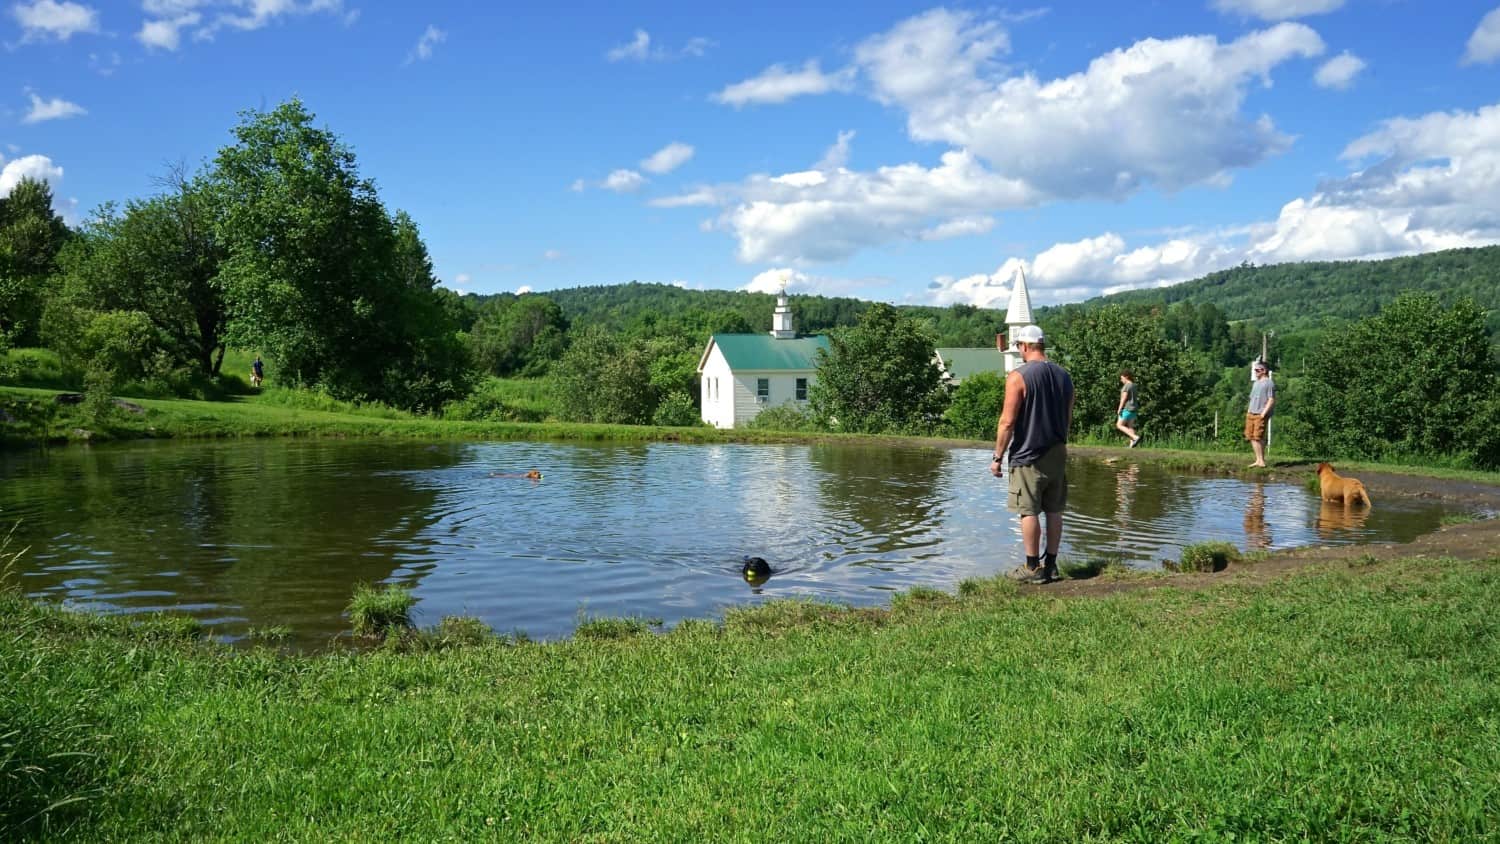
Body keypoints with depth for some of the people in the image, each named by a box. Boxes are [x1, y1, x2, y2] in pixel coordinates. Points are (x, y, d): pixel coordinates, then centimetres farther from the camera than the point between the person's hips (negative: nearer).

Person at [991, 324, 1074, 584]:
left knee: (1029, 512, -1)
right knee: (1054, 510, 10)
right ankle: (1050, 565, 17)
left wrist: (997, 457, -9)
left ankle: (1033, 568, 2)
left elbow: (1007, 422, -15)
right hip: (1058, 454, 7)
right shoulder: (1063, 375, 9)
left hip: (1028, 456, -7)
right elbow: (1068, 419, 16)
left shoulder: (1019, 376, -13)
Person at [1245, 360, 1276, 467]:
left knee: (1258, 437, -11)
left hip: (1261, 415, -9)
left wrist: (1264, 413, -18)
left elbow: (1271, 400, -11)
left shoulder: (1269, 383, -6)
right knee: (1251, 436, 6)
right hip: (1251, 414, 9)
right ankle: (1258, 460, 13)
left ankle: (1262, 461, -5)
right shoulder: (1256, 383, 20)